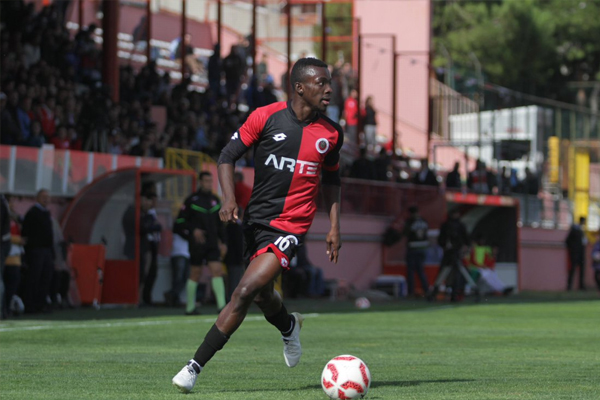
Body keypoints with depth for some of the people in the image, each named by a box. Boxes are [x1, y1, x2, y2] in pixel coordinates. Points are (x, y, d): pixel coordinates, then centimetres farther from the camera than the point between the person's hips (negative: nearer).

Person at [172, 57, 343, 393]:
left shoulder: (331, 133, 3)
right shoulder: (265, 117, -4)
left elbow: (331, 179, 18)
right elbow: (228, 156, 2)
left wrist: (335, 227, 11)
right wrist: (229, 199, -13)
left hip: (291, 226, -1)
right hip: (257, 219, 1)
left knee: (244, 293, -16)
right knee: (263, 295, 11)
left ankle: (195, 366, -12)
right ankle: (289, 326, 47)